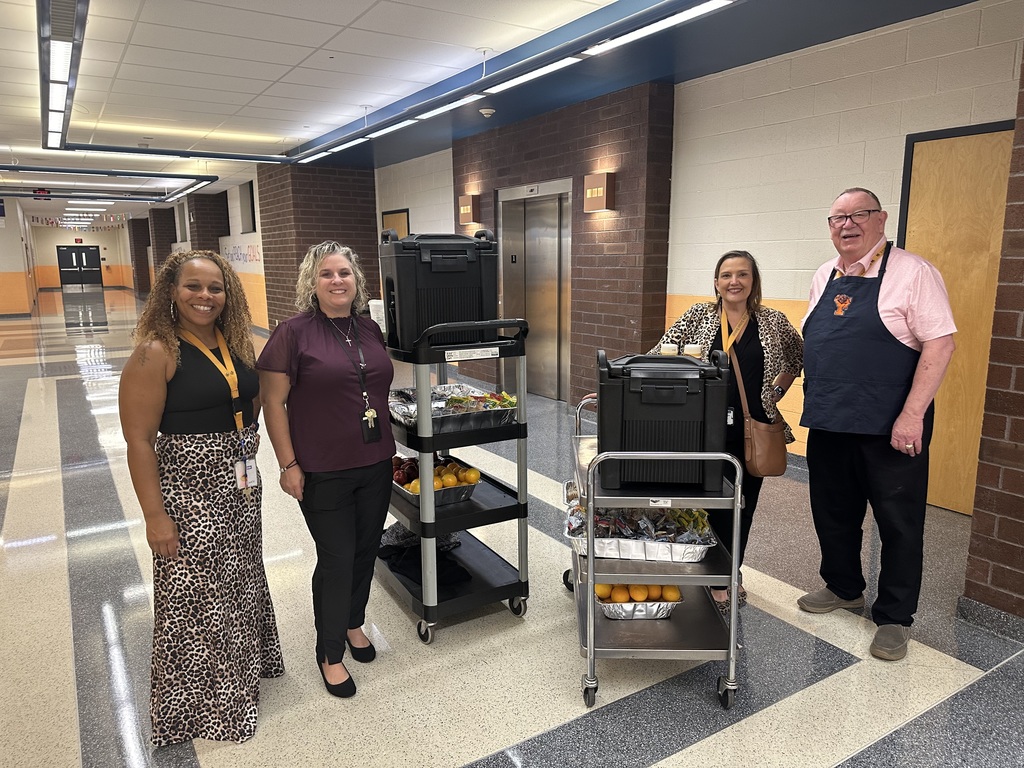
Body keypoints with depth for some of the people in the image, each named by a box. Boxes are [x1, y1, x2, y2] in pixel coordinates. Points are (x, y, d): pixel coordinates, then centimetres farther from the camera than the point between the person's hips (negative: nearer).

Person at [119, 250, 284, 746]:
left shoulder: (237, 343, 3)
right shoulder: (156, 354, -16)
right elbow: (139, 439, -17)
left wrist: (244, 439, 7)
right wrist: (154, 515, -17)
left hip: (241, 482, 7)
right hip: (189, 487, -6)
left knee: (242, 578, 22)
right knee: (196, 592, 6)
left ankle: (245, 661, 46)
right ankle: (204, 700, 29)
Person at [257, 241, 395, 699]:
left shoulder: (370, 330, 6)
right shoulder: (294, 333, -10)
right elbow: (273, 402, -10)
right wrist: (289, 464, -12)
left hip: (375, 464, 5)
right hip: (323, 472, -5)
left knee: (366, 549, 17)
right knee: (336, 559, 4)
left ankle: (353, 624, 41)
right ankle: (330, 653, 25)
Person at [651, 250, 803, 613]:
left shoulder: (772, 321, 4)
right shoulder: (698, 316, 0)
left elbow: (799, 357, 20)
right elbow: (660, 356, -6)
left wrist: (777, 391, 9)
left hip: (754, 430, 3)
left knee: (744, 505, 13)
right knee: (718, 503, -1)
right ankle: (716, 582, 17)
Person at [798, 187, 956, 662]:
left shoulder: (911, 272, -8)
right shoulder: (824, 276, 11)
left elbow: (940, 343, -14)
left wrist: (912, 415, -20)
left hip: (889, 427, -6)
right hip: (828, 422, 6)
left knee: (898, 521, 6)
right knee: (833, 512, 17)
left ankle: (894, 618, 22)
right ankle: (843, 587, 38)